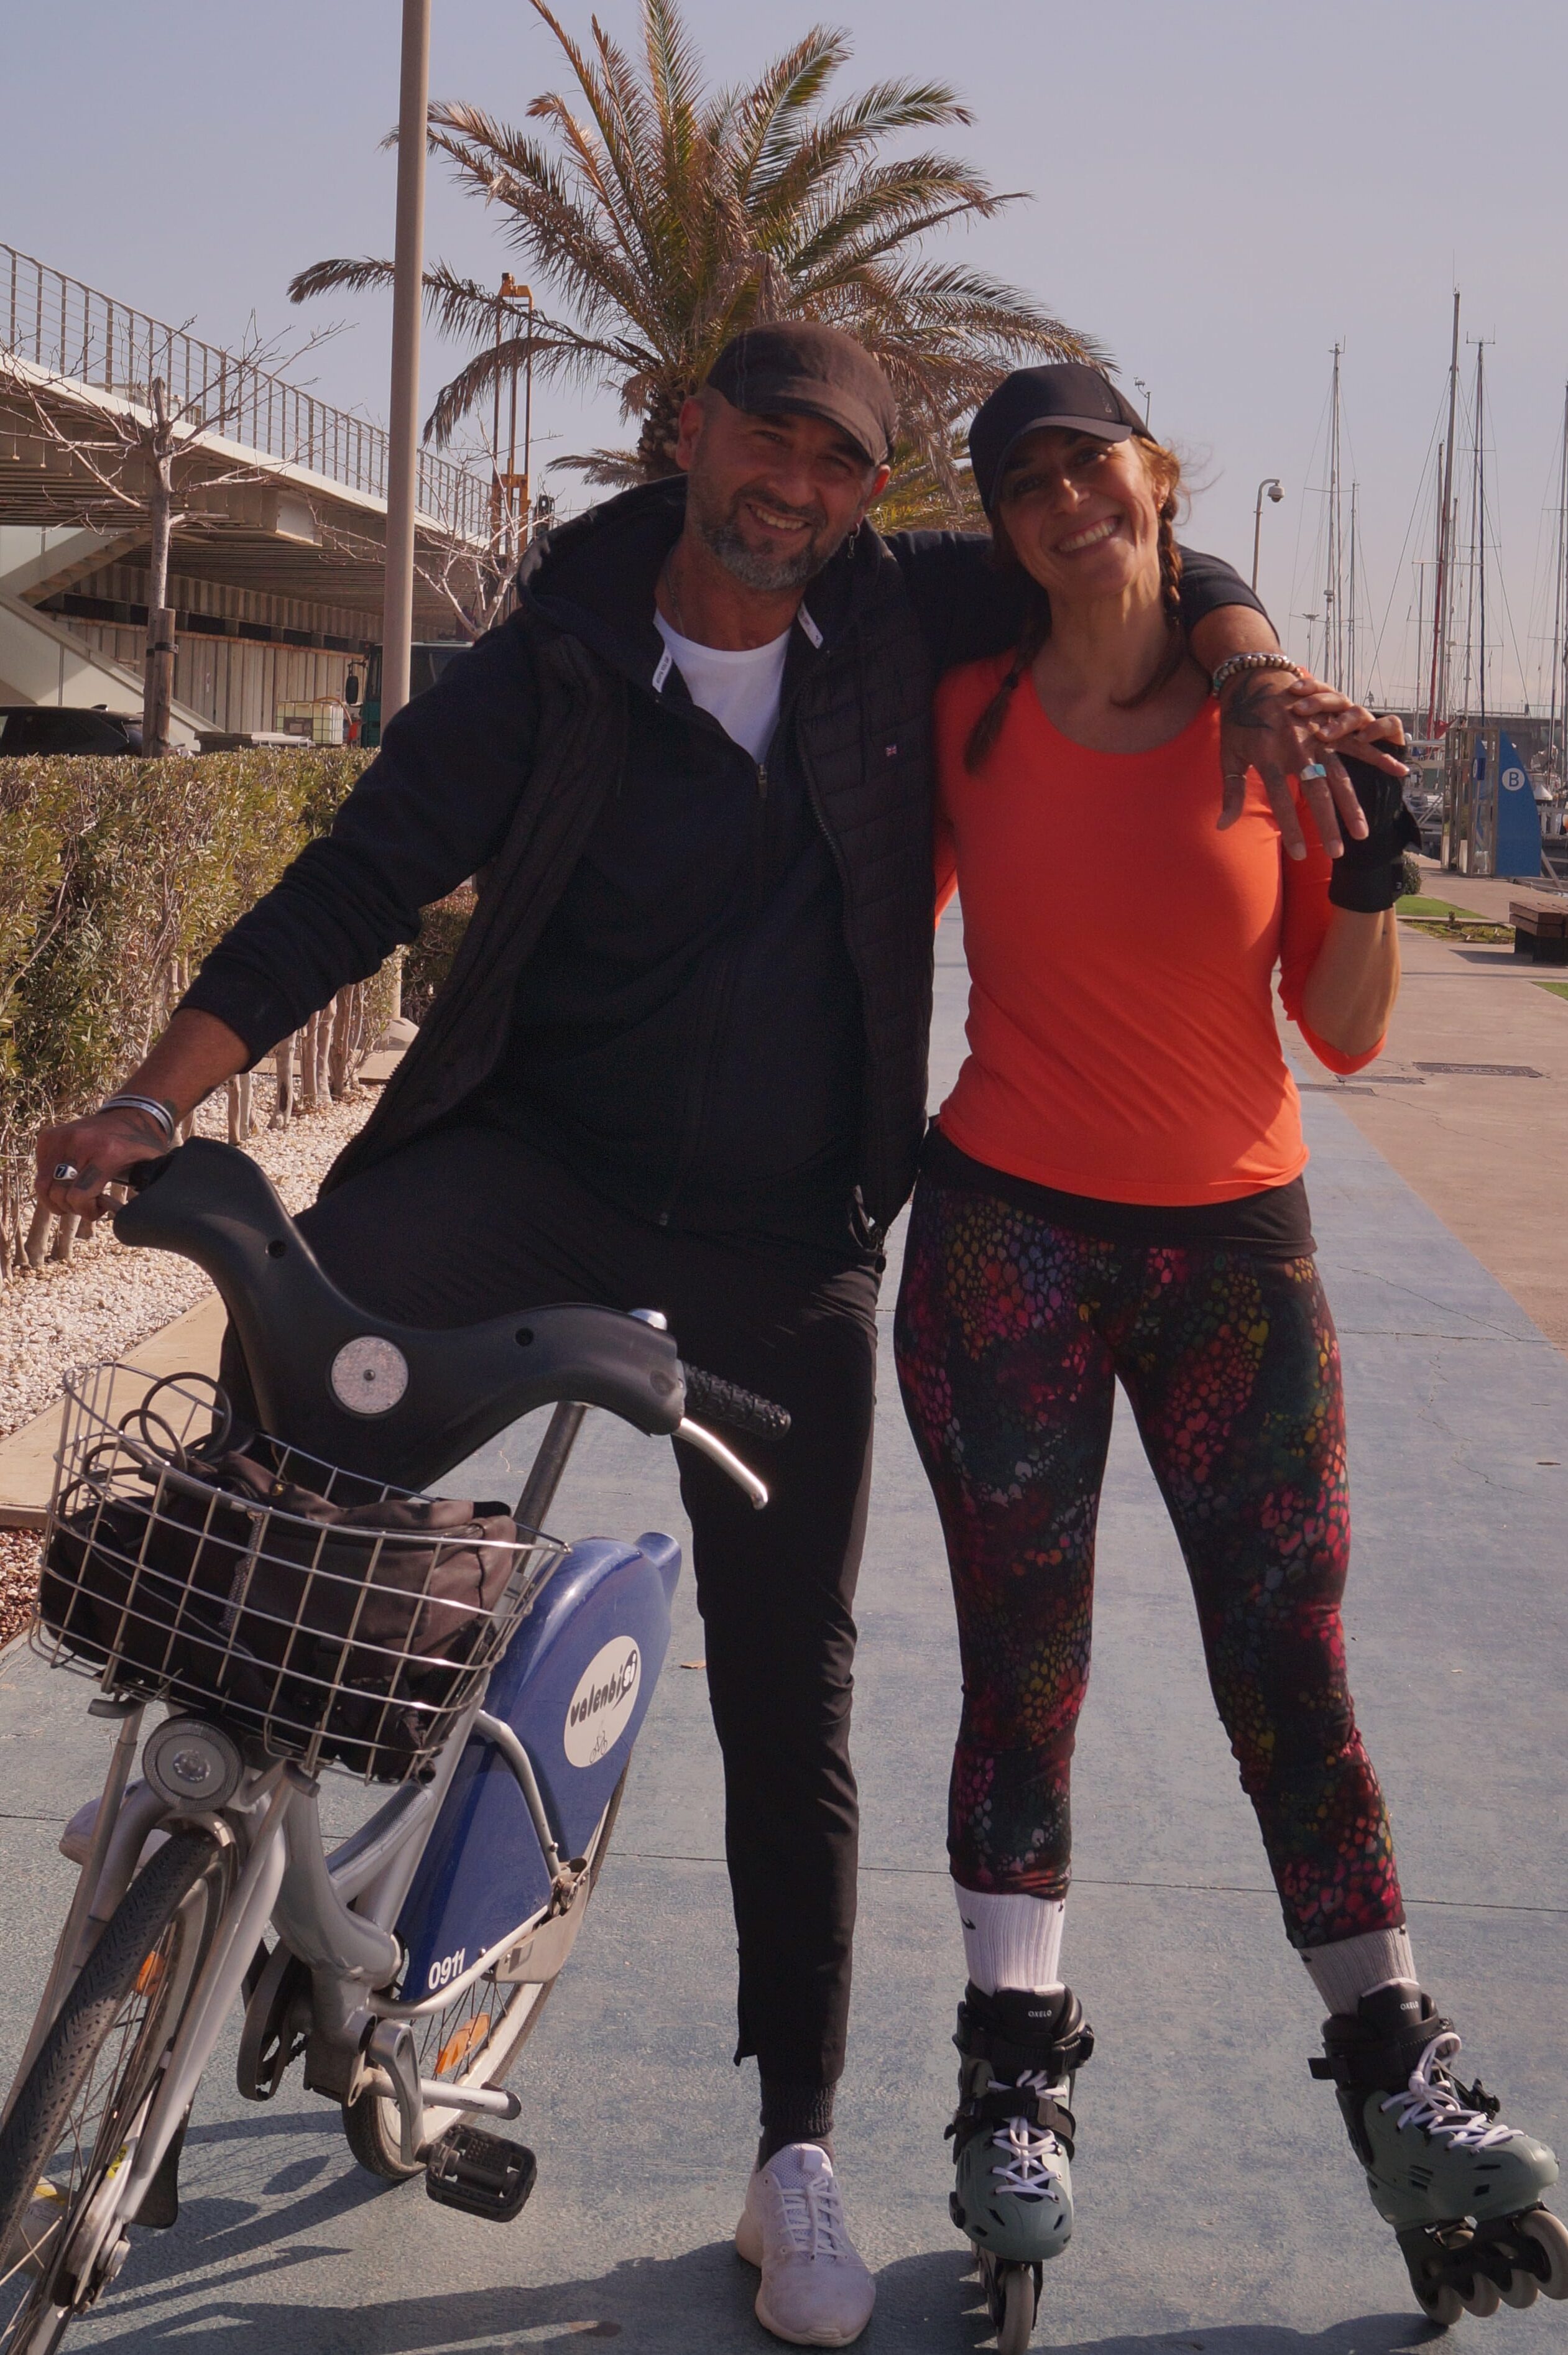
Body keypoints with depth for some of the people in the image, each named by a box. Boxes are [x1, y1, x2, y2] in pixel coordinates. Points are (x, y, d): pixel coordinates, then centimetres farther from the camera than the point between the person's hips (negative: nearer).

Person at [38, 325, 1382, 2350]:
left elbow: (1154, 570, 11)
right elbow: (359, 880, -8)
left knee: (788, 1699, 4)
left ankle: (796, 2160, 18)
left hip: (785, 1249, 1)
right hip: (542, 1163, -1)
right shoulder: (551, 668, -4)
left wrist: (1258, 680, -12)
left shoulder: (903, 620, 1)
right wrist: (157, 1096, -17)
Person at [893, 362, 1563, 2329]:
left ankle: (1399, 2088, 15)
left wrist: (1369, 879, -16)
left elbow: (1345, 1038, 0)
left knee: (1292, 1670, 2)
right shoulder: (966, 720, -1)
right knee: (1022, 1669, 4)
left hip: (1236, 1242, 0)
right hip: (1007, 1230, 0)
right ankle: (1014, 2078, 16)